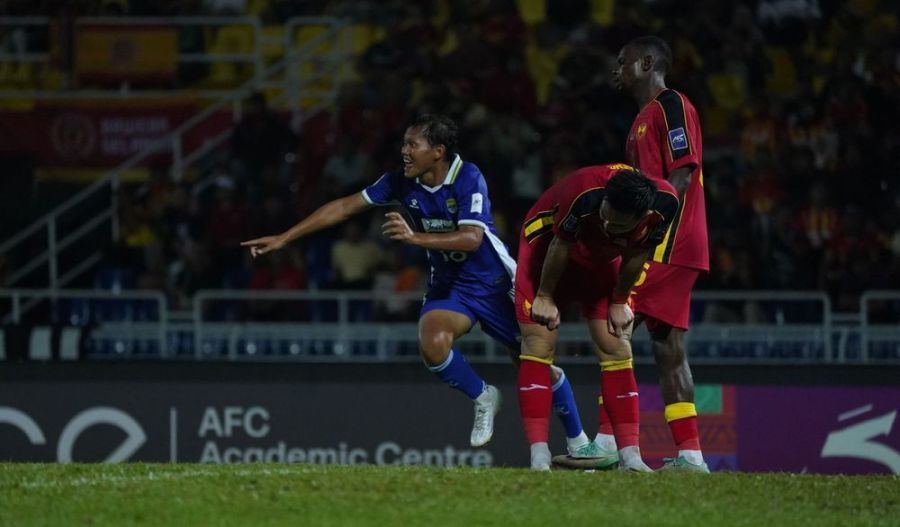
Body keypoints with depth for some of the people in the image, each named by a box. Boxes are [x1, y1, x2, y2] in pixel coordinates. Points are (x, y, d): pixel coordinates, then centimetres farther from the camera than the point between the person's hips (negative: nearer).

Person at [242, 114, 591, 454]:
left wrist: (415, 237, -45)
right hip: (448, 285, 4)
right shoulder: (401, 182, -7)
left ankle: (578, 440, 22)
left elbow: (471, 238, -32)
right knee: (432, 344, -27)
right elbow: (345, 207, -3)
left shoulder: (468, 178, -22)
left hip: (494, 283, -4)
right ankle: (482, 398, 1)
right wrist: (283, 239, -5)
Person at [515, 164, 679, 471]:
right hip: (546, 242, -4)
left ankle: (630, 456, -4)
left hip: (602, 261, 4)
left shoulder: (665, 204, -29)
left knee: (616, 349, -3)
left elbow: (635, 256, -10)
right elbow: (560, 246, -25)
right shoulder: (585, 195, -42)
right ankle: (539, 456, -13)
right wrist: (544, 297, -13)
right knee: (539, 345, -13)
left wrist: (619, 302, -1)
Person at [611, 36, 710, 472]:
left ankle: (609, 439, -19)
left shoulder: (671, 106, -7)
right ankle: (689, 453, 4)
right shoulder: (645, 117, 23)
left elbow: (681, 179, -16)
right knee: (667, 346, 6)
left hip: (667, 241, -10)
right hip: (658, 245, 10)